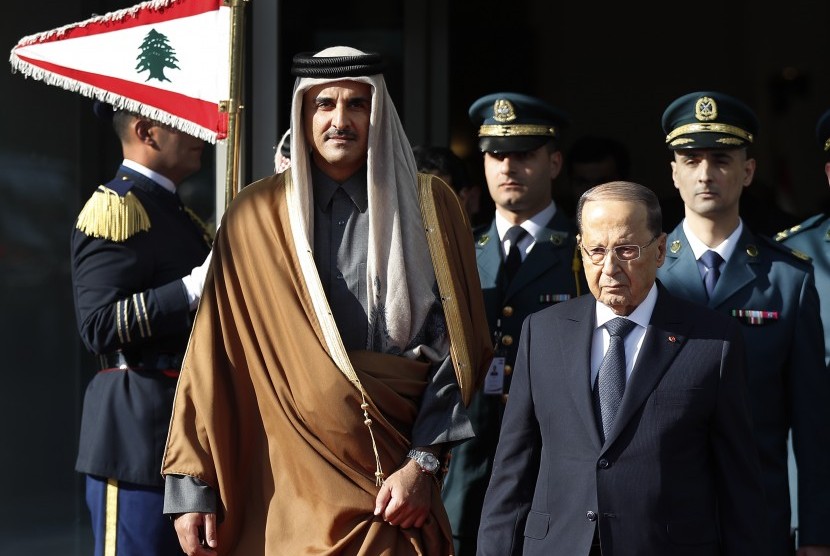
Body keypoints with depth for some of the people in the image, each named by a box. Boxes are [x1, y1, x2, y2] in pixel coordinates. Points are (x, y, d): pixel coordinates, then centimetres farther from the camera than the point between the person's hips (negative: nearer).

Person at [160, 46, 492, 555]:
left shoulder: (429, 204, 4)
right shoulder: (257, 217, 3)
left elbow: (459, 345, 1)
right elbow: (215, 357, 1)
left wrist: (423, 462, -9)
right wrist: (192, 485, -4)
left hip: (396, 486, 0)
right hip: (290, 491, 0)